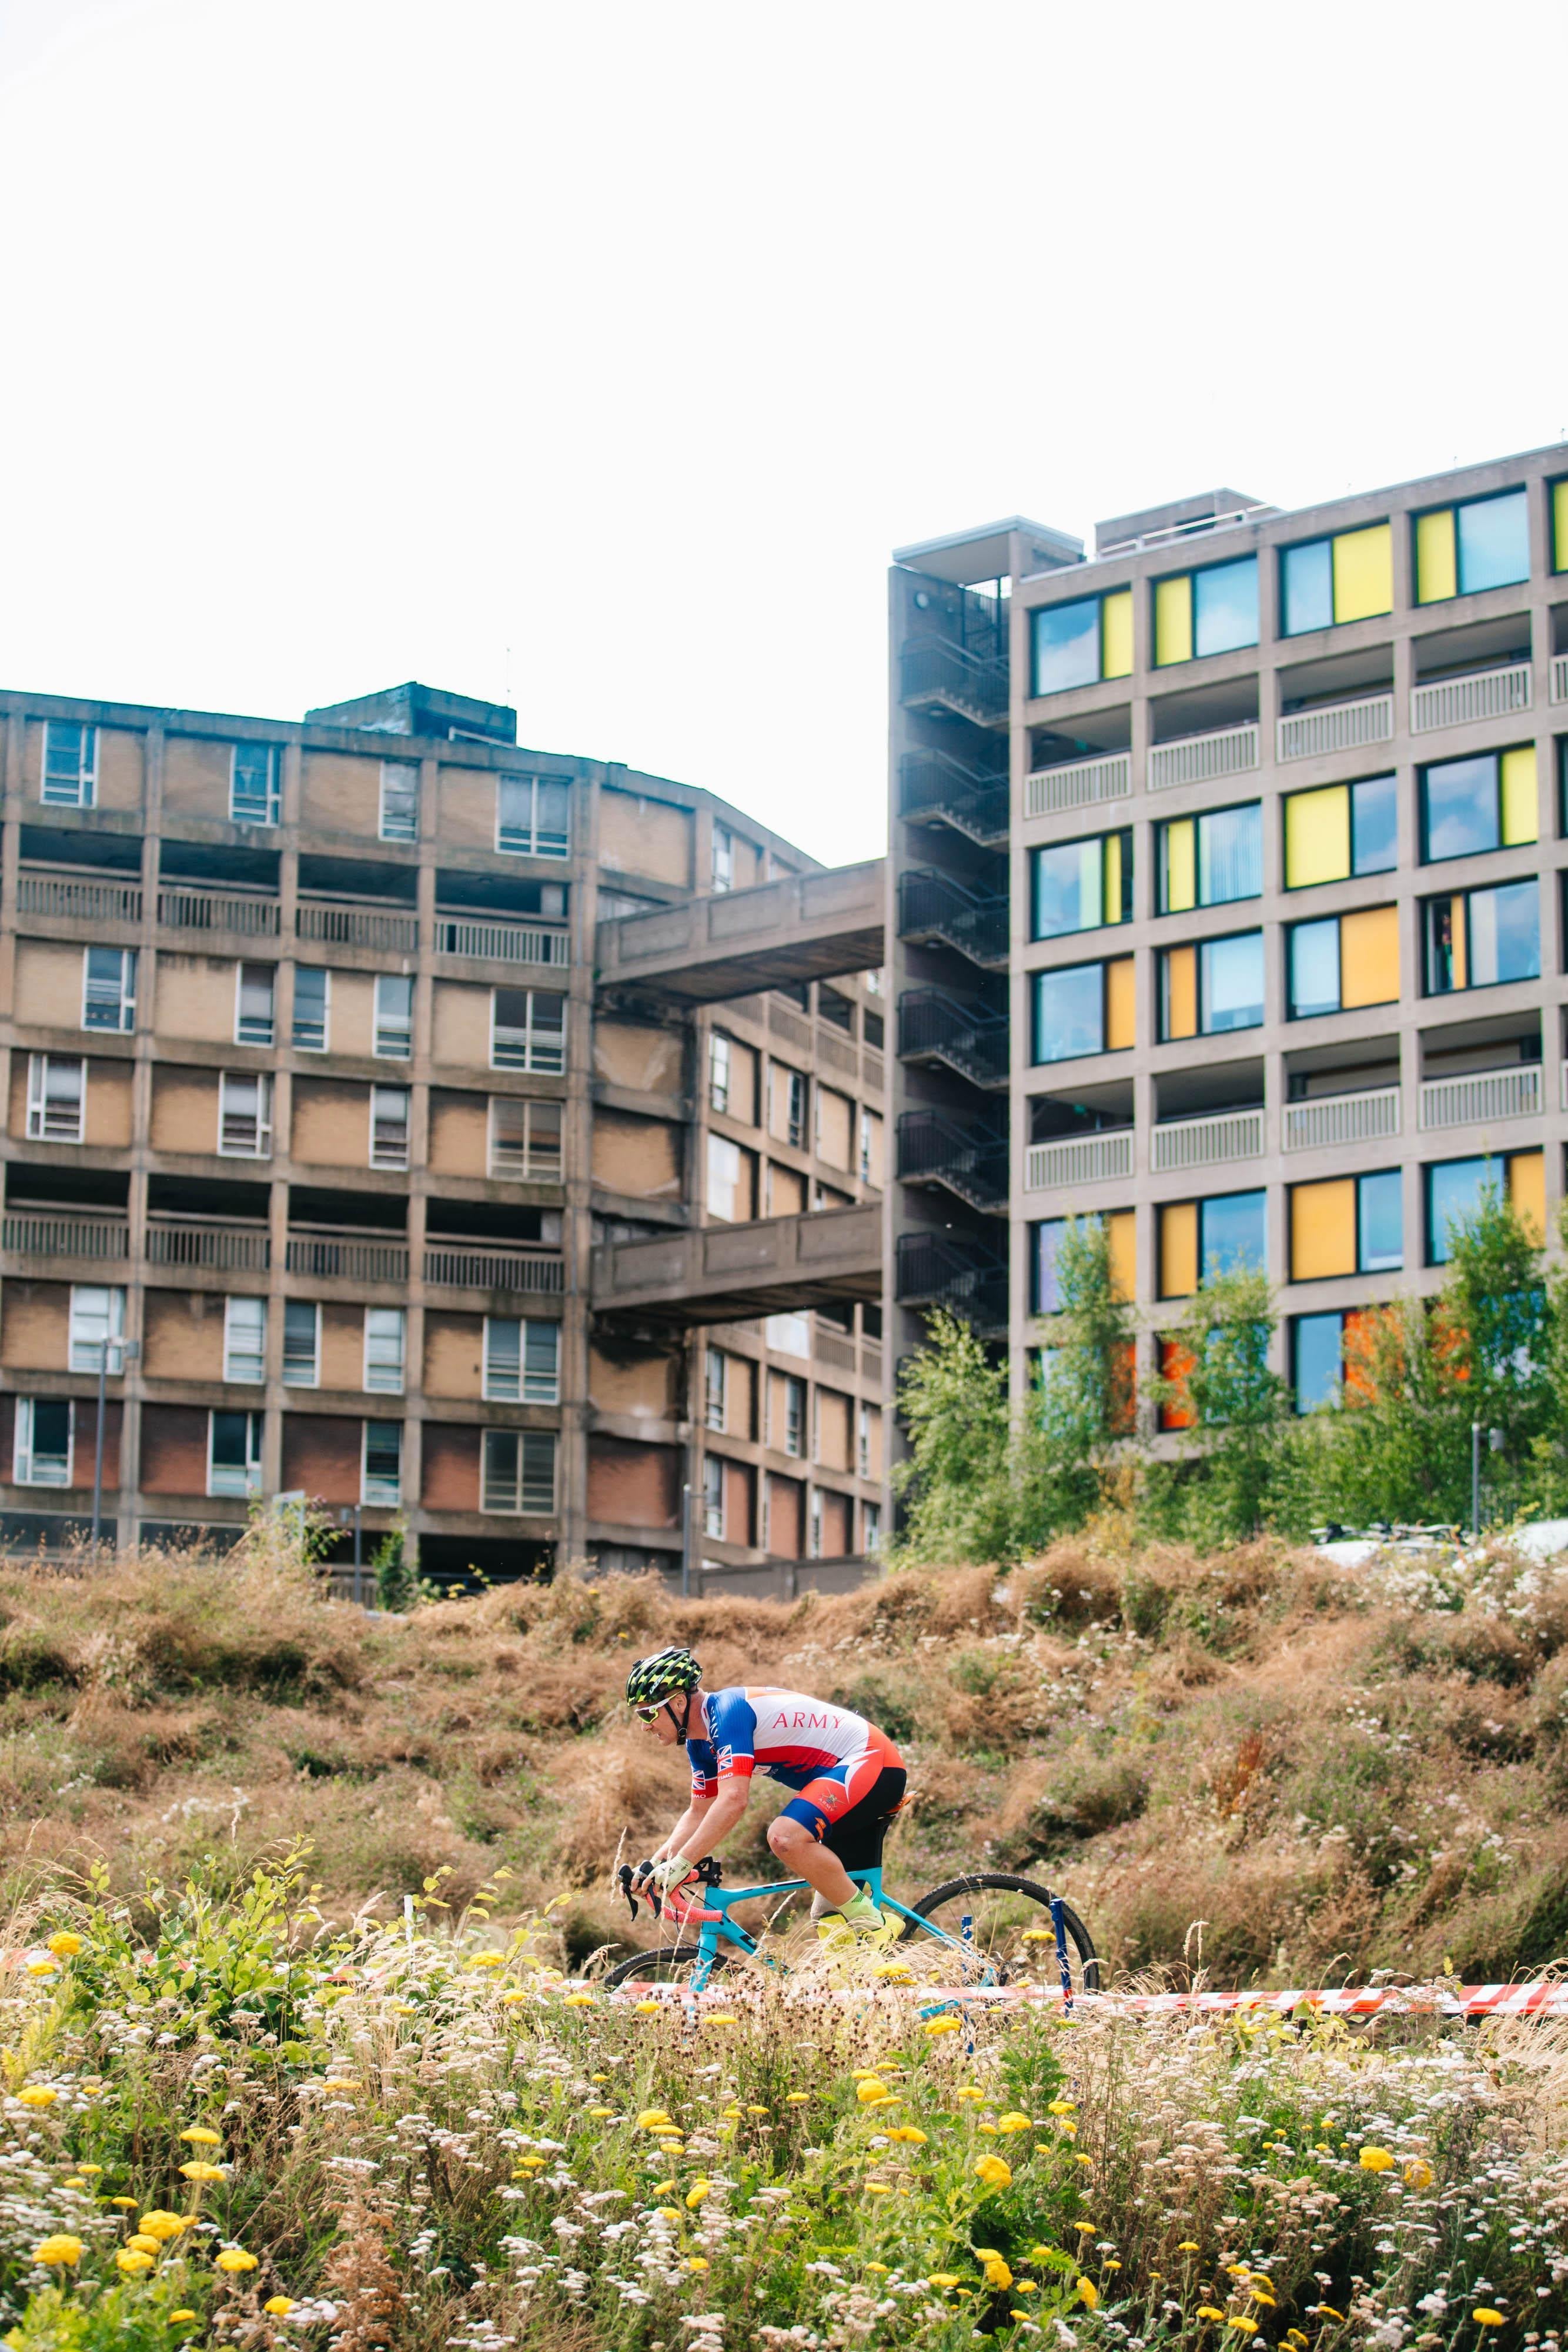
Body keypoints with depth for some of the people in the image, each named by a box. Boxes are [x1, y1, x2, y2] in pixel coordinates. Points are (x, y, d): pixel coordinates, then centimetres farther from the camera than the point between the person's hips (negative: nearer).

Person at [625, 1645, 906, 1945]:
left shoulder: (727, 1710, -21)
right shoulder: (701, 1743, 9)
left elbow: (733, 1800, -31)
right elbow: (699, 1813, 18)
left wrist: (680, 1864, -30)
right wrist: (655, 1865, 5)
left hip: (872, 1762, -11)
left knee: (785, 1836, -28)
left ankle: (874, 1927, -17)